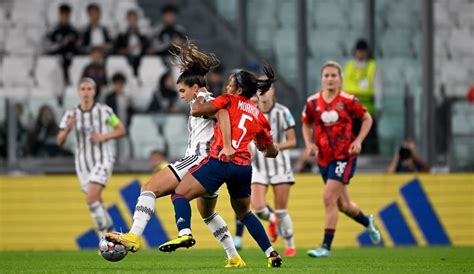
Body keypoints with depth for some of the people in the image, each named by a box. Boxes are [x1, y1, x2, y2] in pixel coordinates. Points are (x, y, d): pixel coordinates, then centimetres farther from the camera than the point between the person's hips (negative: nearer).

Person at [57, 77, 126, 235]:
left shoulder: (104, 111, -5)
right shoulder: (71, 115, 0)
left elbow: (121, 130, 3)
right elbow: (60, 141, -1)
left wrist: (104, 137, -14)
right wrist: (68, 129, -22)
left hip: (102, 161, -4)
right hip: (83, 163, 4)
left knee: (91, 199, -21)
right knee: (97, 202, 11)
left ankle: (103, 232, -10)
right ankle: (109, 229, 29)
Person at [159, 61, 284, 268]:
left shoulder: (229, 100, 6)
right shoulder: (259, 117, 19)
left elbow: (196, 111, -2)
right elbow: (272, 152, 24)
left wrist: (201, 96, 19)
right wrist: (261, 148, 46)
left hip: (220, 161, -6)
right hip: (244, 166, 6)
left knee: (180, 194, -3)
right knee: (244, 212, 26)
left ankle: (184, 233, -30)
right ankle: (271, 253, 18)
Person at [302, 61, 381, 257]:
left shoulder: (348, 101, -7)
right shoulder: (312, 102, 1)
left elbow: (367, 119, 5)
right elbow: (306, 125, 16)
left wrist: (358, 140, -7)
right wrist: (309, 144, -1)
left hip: (344, 156, -4)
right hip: (324, 158, 4)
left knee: (329, 198, -16)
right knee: (343, 205, 13)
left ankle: (326, 246, -10)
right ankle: (368, 222, 46)